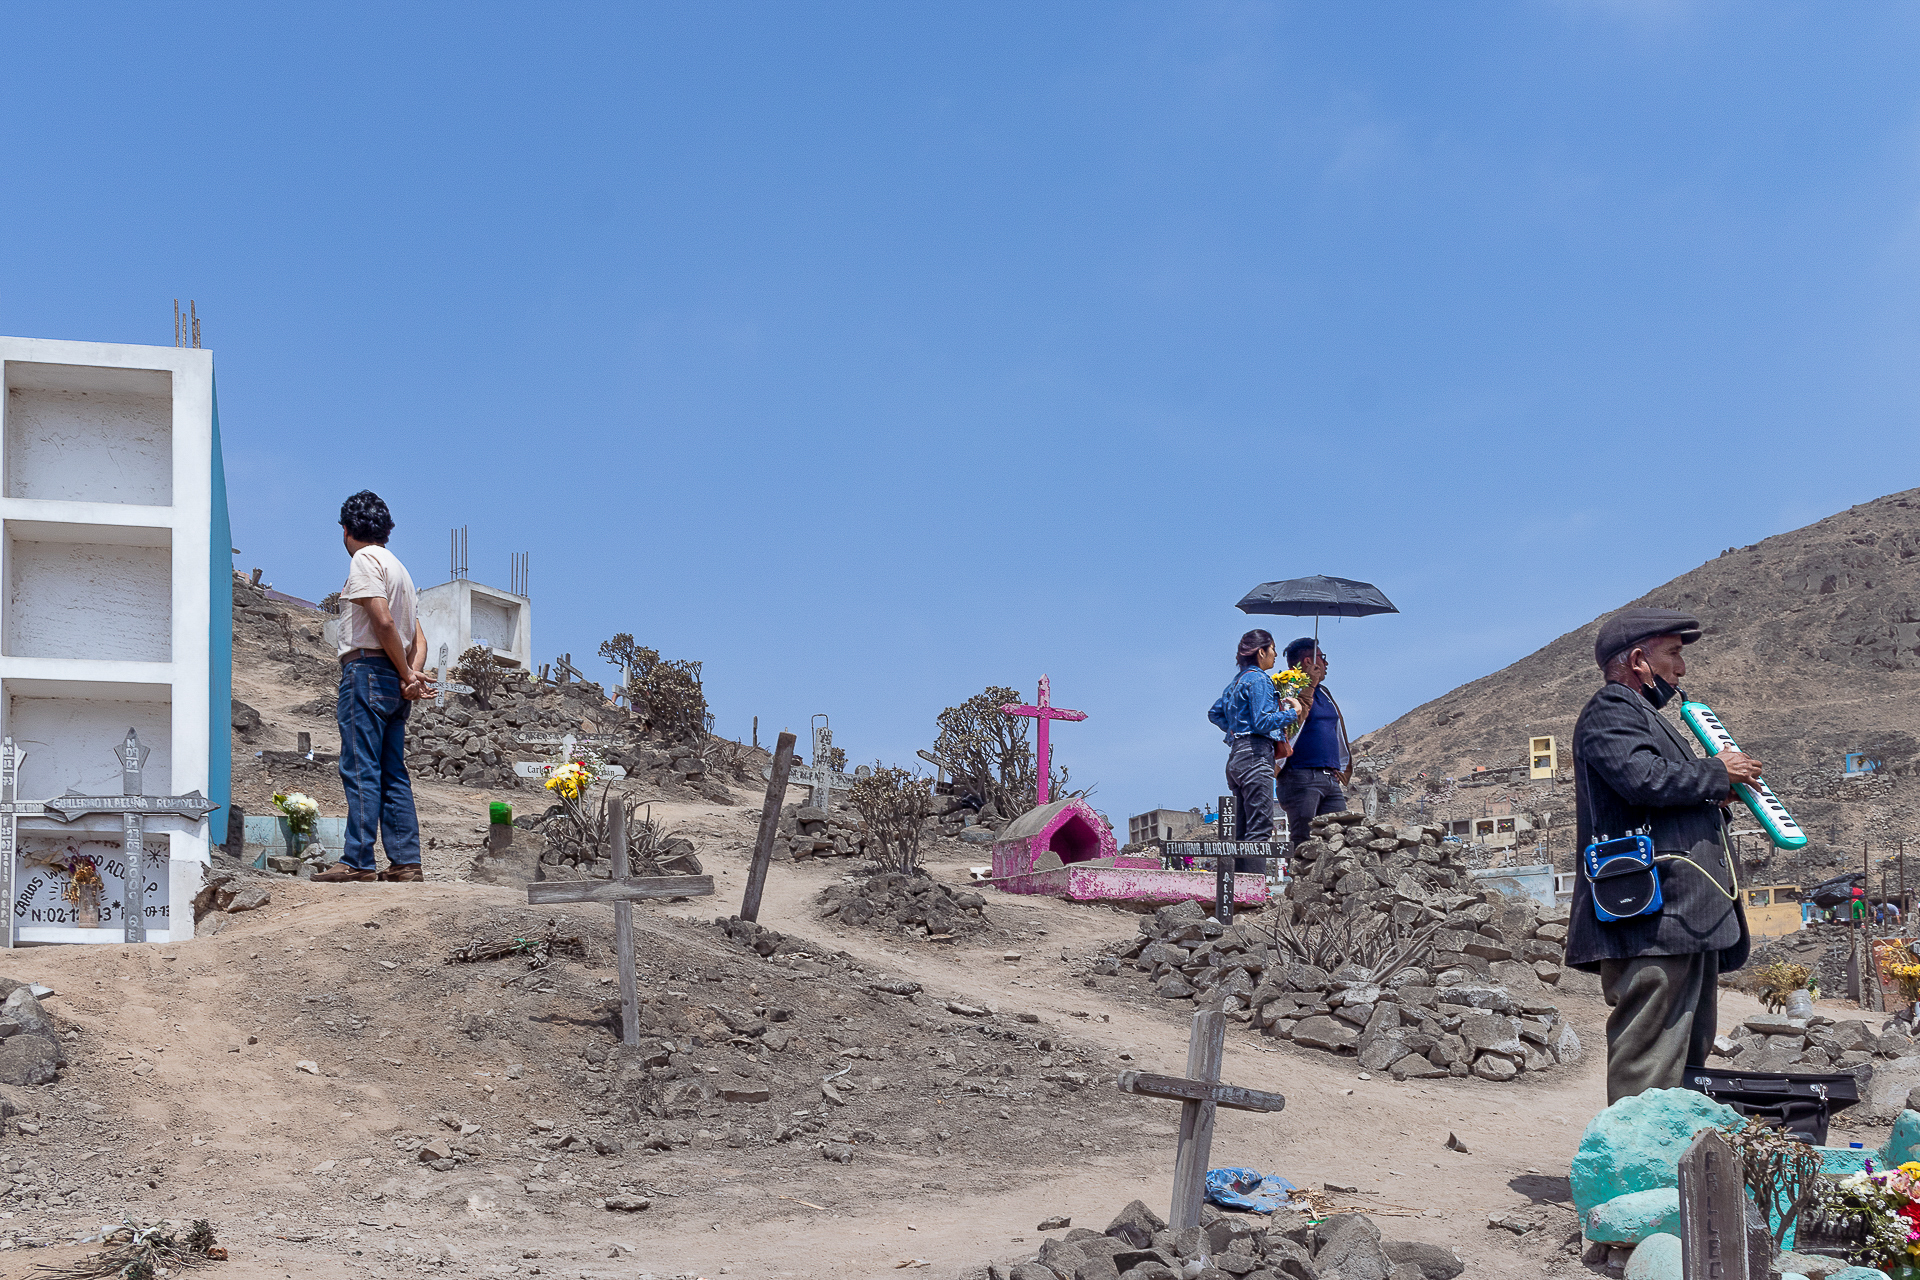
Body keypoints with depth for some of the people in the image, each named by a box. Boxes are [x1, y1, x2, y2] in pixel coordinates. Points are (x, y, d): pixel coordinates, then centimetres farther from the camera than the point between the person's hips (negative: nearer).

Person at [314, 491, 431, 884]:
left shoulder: (365, 560, -4)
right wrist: (413, 676, 1)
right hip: (394, 680, 8)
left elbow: (383, 621, -17)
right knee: (393, 775, 7)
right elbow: (418, 638, 16)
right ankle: (406, 862, 3)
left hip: (367, 669, -8)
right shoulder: (400, 568, 23)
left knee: (361, 770, -9)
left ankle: (358, 861, -12)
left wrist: (406, 674, -10)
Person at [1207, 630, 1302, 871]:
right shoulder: (1258, 679, -7)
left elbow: (1215, 713, 28)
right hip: (1255, 755, -10)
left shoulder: (1237, 680, 20)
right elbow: (1263, 722, -15)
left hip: (1237, 755, 10)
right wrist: (1293, 712, -4)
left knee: (1244, 830, 8)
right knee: (1260, 827, -13)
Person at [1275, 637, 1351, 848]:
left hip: (1331, 779, 8)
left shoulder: (1323, 693, 23)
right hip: (1302, 776, -8)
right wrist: (1309, 684, -15)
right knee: (1303, 841, -12)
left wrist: (1342, 772, 19)